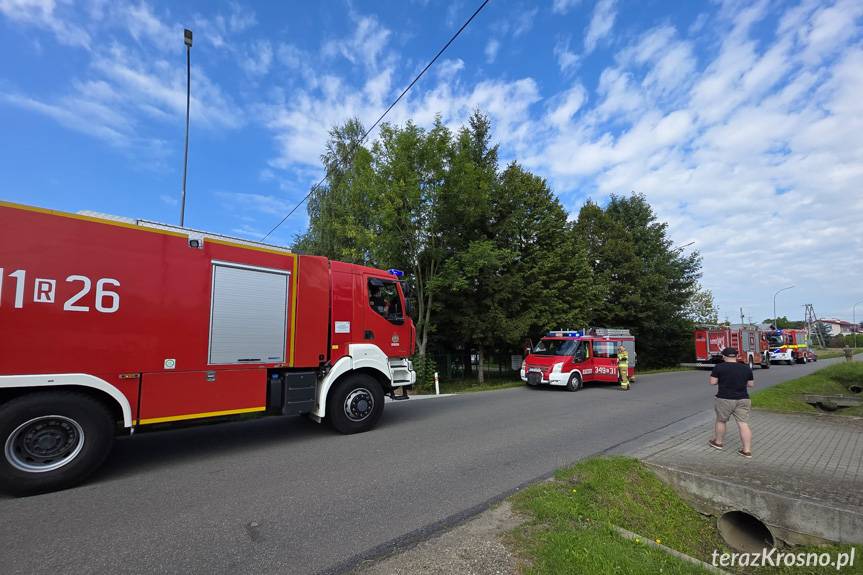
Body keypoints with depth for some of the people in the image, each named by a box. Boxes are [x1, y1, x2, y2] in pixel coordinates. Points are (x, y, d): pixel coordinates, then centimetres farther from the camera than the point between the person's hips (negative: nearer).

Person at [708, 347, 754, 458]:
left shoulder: (719, 367, -9)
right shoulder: (746, 368, 3)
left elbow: (712, 382, -7)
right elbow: (751, 384, 9)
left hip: (724, 400, -3)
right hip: (743, 400, 3)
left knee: (721, 421, 14)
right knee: (743, 424, 4)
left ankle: (718, 442, 28)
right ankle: (747, 450, 5)